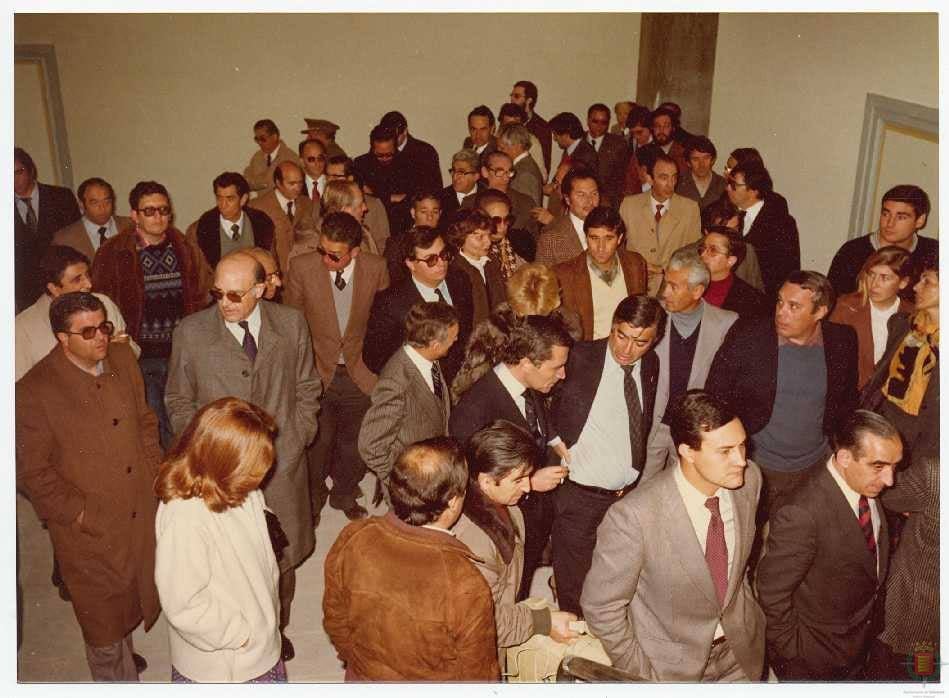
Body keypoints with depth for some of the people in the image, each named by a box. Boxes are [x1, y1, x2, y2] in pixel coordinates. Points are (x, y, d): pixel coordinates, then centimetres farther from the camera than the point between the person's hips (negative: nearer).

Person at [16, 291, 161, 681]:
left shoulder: (122, 359, -2)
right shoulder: (34, 391, -18)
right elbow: (32, 473, -12)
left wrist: (154, 477, 4)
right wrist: (78, 513, -13)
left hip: (142, 514, 5)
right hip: (89, 530, -4)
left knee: (134, 600, 23)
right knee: (103, 620, 15)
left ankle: (122, 656, 48)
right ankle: (117, 677, 38)